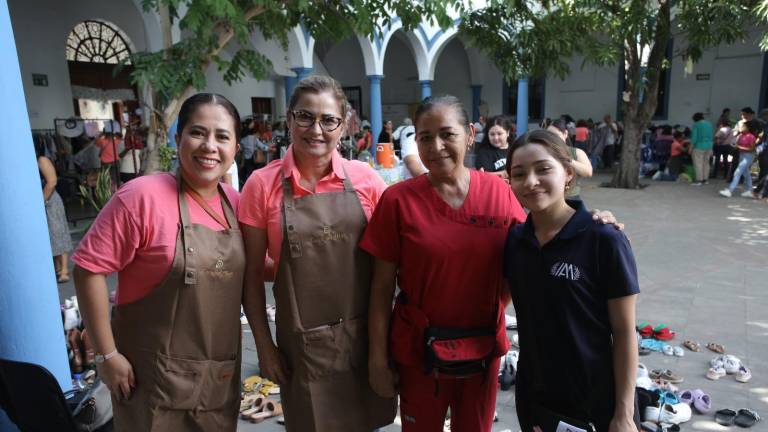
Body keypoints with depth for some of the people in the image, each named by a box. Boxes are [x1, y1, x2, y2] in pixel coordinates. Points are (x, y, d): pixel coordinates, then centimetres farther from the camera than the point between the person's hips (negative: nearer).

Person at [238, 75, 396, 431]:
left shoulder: (364, 178, -4)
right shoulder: (263, 185, -7)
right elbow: (252, 274, -1)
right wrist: (264, 345, -2)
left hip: (365, 335, 2)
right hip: (302, 344, -1)